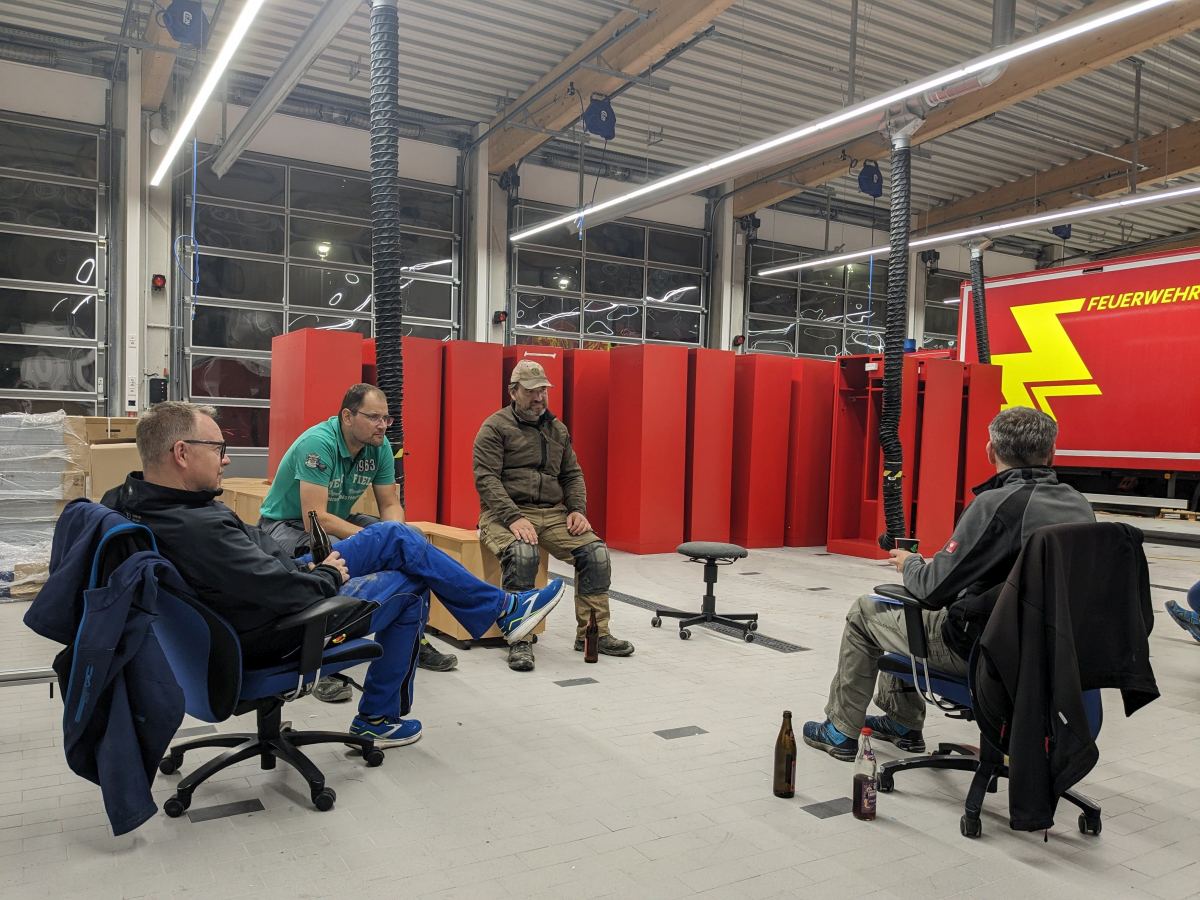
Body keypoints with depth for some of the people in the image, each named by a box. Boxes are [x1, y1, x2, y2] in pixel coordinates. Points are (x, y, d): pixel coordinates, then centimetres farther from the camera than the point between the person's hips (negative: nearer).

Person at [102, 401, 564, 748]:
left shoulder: (132, 500, -6)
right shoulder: (199, 529, -36)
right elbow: (294, 592, -31)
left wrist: (310, 567, 0)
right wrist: (329, 573, -10)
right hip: (275, 634, -9)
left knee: (398, 537, 7)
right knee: (409, 586, 9)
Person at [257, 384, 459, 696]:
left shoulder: (379, 446, -8)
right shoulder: (318, 443, -28)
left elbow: (390, 504, -1)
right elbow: (316, 519, -34)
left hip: (338, 519, 7)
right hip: (285, 524, -7)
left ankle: (413, 639, 7)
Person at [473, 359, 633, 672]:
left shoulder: (557, 429, 18)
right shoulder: (495, 427, -1)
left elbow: (572, 474, 21)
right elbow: (486, 478, -11)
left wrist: (578, 509, 1)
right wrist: (514, 518, -24)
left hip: (553, 514, 5)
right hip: (504, 512, -5)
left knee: (596, 551, -15)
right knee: (523, 553, -36)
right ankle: (519, 640, -22)